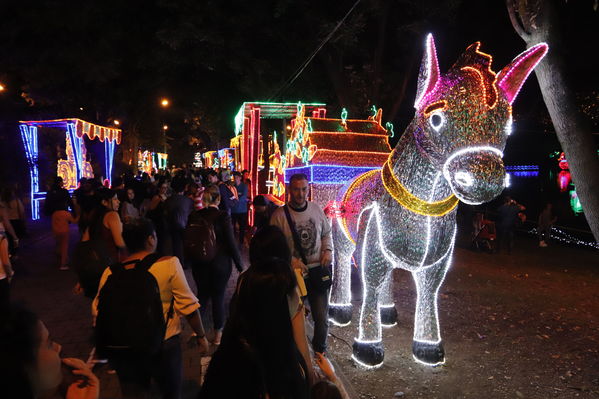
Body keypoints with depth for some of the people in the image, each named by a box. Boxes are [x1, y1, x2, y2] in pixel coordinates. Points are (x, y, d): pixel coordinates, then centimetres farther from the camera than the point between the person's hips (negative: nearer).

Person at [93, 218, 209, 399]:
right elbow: (188, 305, -13)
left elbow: (97, 310, 1)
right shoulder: (169, 264, -14)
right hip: (163, 345, -3)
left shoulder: (110, 272, -5)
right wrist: (201, 336, -1)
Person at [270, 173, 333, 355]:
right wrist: (292, 261, -20)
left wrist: (328, 250, -4)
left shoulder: (316, 209, 1)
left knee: (322, 318, 8)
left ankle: (320, 349, 36)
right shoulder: (279, 215, -10)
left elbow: (326, 233, 13)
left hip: (318, 271, 2)